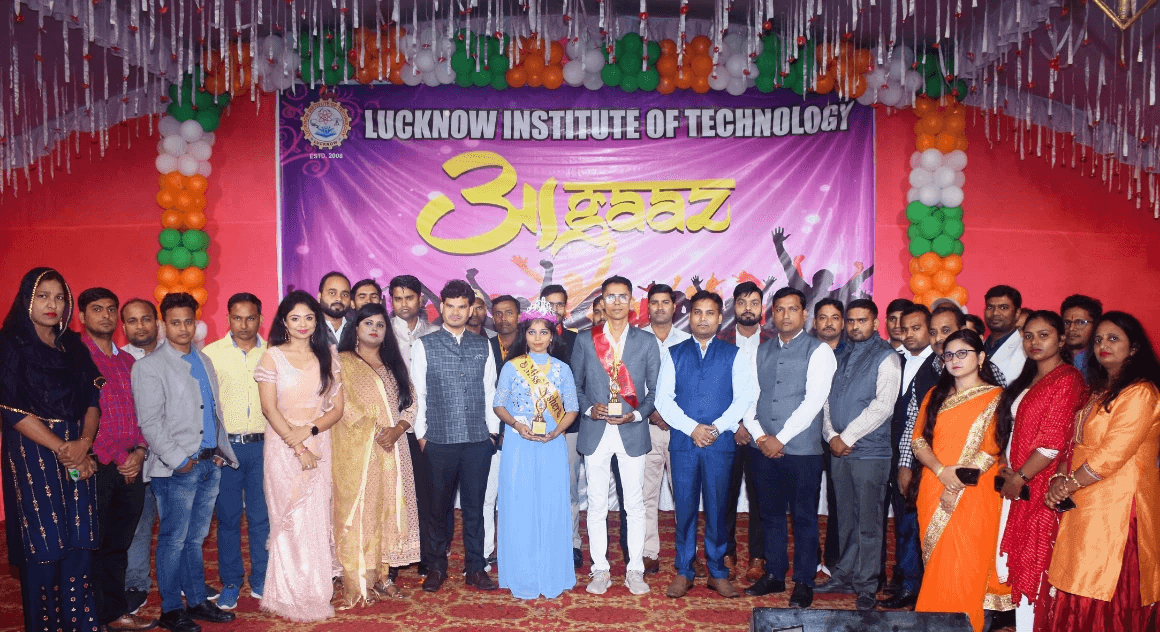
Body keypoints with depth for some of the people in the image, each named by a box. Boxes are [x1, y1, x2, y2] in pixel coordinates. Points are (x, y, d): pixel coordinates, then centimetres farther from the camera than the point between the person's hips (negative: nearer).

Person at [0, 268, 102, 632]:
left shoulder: (74, 347, 13)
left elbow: (93, 400, 8)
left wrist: (84, 443, -10)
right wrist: (63, 449, -12)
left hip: (78, 456, 4)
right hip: (34, 456, -4)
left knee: (79, 543, 3)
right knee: (44, 547, -2)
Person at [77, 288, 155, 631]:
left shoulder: (127, 361, 16)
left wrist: (140, 451, 1)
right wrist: (117, 459, -9)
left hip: (131, 468, 6)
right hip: (97, 466, -6)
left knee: (118, 545, 13)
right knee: (95, 545, 2)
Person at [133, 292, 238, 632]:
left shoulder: (204, 361, 15)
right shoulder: (149, 366, -6)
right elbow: (150, 423, -11)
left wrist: (222, 450, 11)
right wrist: (180, 461, -14)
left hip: (210, 464, 6)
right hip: (176, 469, -6)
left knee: (196, 538, 15)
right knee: (174, 540, 2)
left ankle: (197, 601, 24)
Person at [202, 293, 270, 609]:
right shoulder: (211, 353, 2)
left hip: (262, 444, 1)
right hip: (224, 446, -1)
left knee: (262, 516, 7)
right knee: (228, 517, 6)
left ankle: (261, 580, 20)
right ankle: (230, 583, 18)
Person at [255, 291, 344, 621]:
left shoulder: (327, 356, 8)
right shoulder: (272, 356, 1)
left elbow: (337, 408, 5)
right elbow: (269, 408, -5)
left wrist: (309, 430, -11)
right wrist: (297, 446, -11)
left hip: (319, 445, 2)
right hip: (282, 446, -2)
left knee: (317, 519, 2)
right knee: (288, 520, 1)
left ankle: (316, 592, 14)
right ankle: (292, 597, 13)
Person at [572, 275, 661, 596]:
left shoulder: (647, 341, 5)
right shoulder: (585, 340, 6)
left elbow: (655, 389, 5)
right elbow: (575, 385, 8)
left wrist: (637, 414, -11)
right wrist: (589, 409, -10)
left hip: (632, 432, 0)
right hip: (595, 433, 0)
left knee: (635, 505, 5)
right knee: (596, 506, 5)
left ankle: (635, 570, 17)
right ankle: (600, 570, 16)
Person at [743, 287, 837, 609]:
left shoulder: (819, 351, -4)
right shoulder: (762, 351, 11)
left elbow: (813, 401, -12)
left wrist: (781, 438, -13)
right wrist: (759, 435, -6)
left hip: (802, 449, -4)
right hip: (764, 447, 5)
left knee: (803, 516, 5)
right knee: (771, 513, 13)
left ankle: (804, 583, 16)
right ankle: (774, 574, 25)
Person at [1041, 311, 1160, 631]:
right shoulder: (1098, 391, 17)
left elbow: (1113, 454, -18)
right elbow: (1076, 444, 15)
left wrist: (1068, 484, -9)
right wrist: (1059, 478, -2)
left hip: (1117, 505, -8)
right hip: (1084, 504, 8)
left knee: (1105, 596, -1)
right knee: (1079, 587, 10)